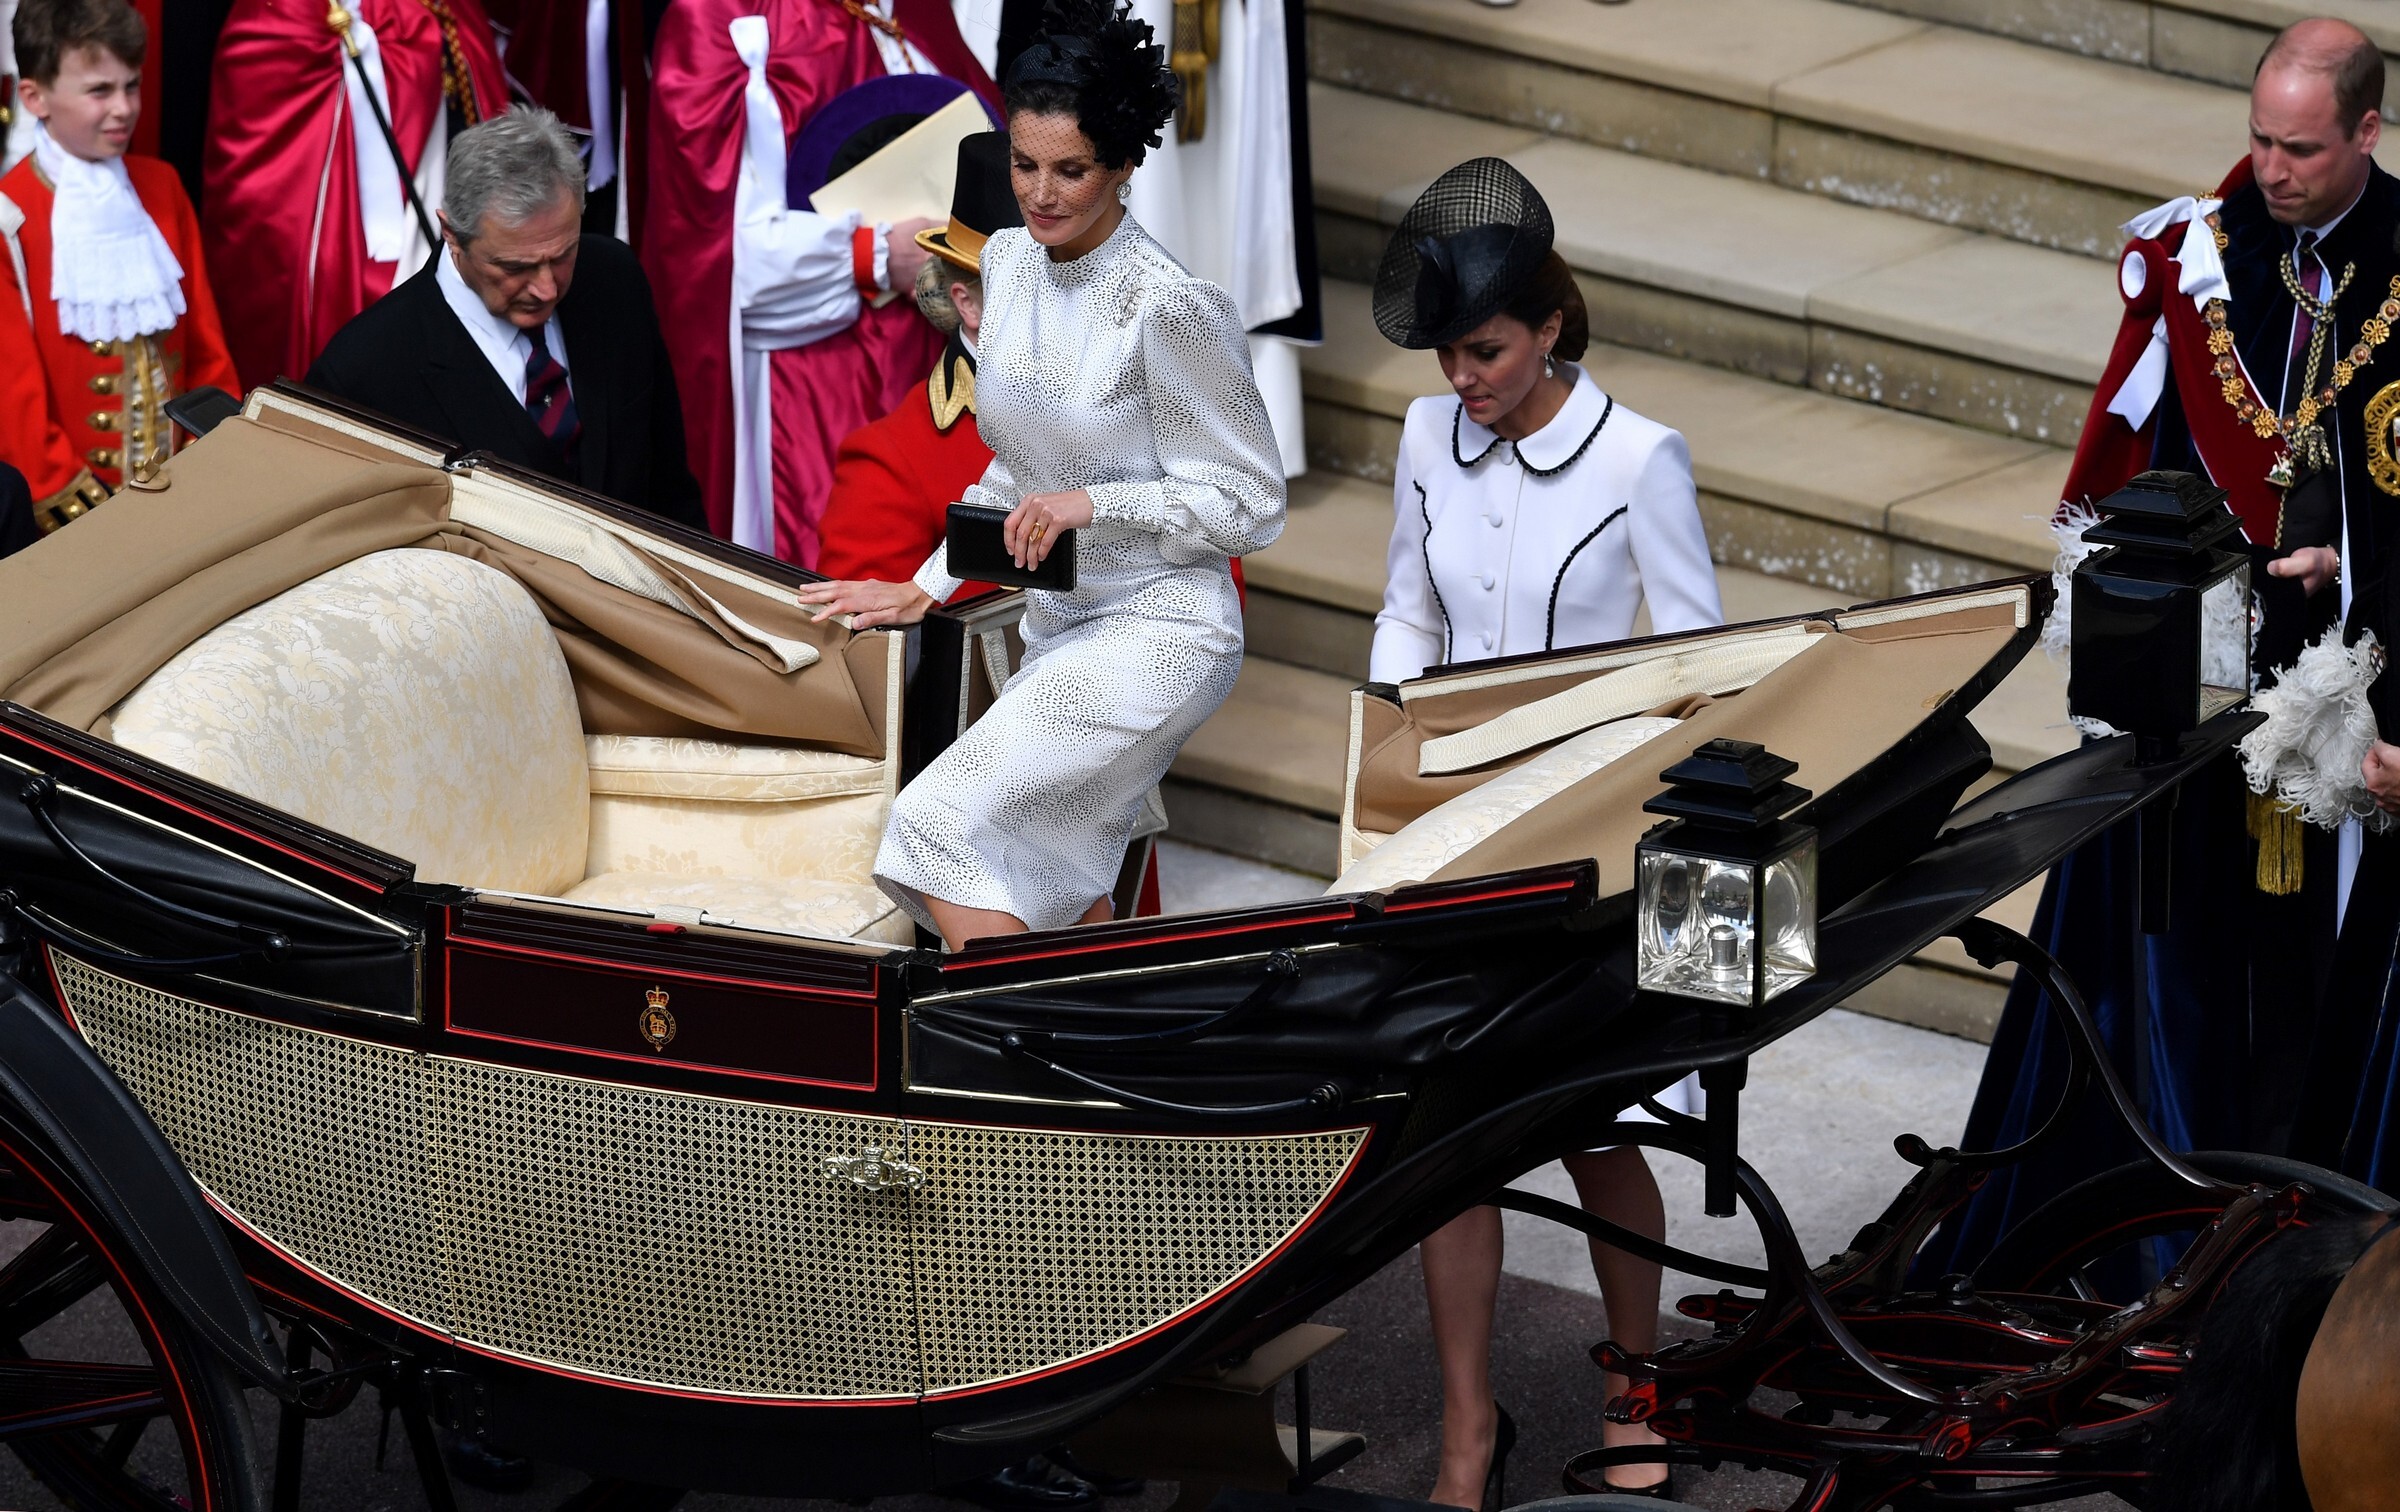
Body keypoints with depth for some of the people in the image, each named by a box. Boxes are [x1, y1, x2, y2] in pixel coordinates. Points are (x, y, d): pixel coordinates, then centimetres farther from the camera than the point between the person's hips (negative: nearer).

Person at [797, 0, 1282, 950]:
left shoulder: (1169, 308, -19)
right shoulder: (1010, 262, 5)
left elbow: (1250, 506, -13)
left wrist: (1091, 504, -22)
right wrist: (928, 589, 14)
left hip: (1156, 632, -8)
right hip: (1058, 626, 8)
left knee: (940, 830, -20)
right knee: (1059, 905, 9)